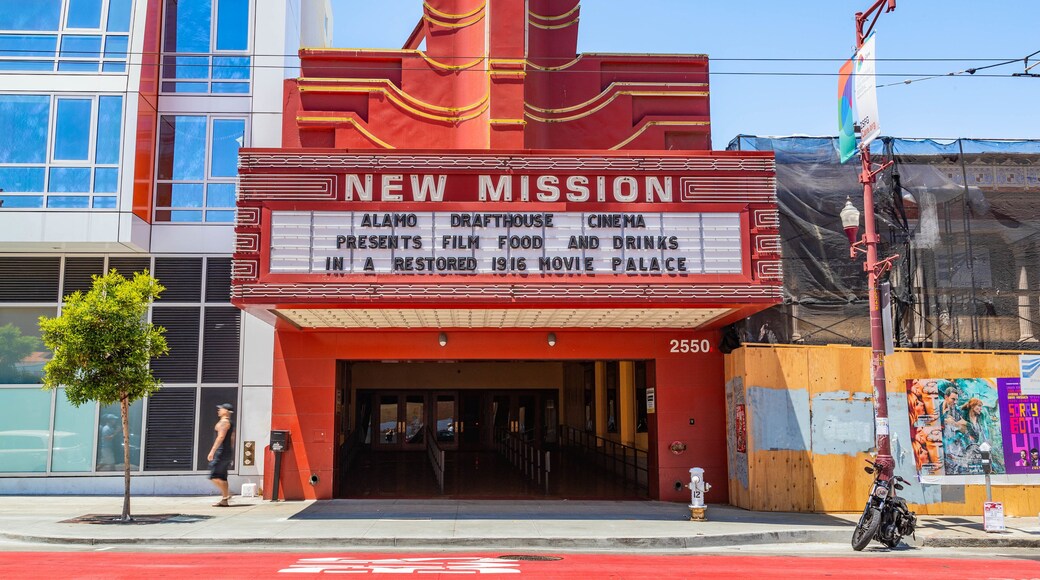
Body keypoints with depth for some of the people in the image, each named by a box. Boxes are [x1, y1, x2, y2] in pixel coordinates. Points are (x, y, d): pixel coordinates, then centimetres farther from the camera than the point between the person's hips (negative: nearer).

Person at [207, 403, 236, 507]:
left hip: (221, 452, -10)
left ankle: (226, 495, -12)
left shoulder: (224, 422, -11)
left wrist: (212, 451, -22)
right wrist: (231, 456, 24)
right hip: (228, 453, 10)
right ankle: (224, 501, 9)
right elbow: (232, 440, 22)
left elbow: (221, 437, -21)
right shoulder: (230, 423, 19)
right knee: (222, 477, 10)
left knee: (214, 476, -8)